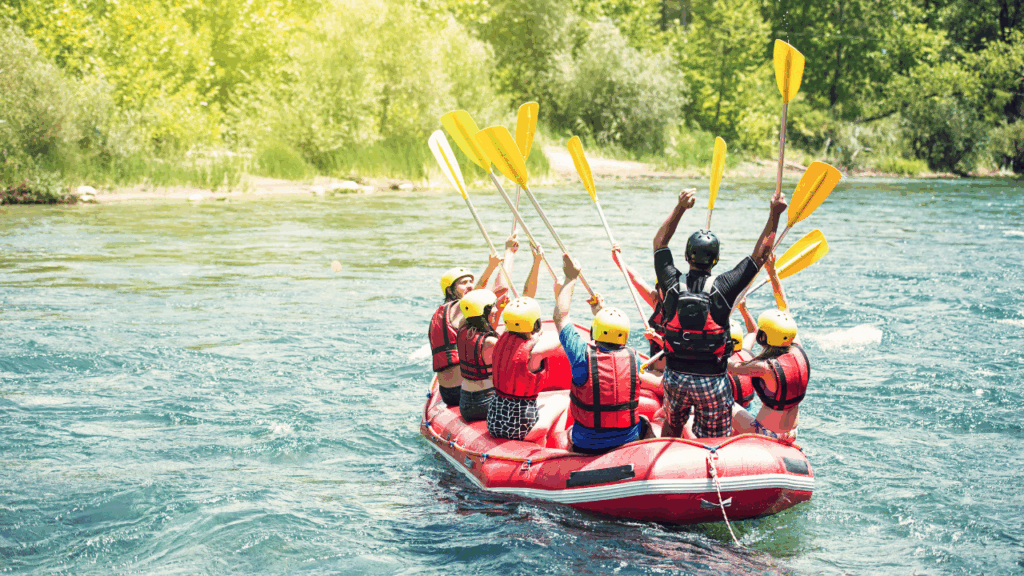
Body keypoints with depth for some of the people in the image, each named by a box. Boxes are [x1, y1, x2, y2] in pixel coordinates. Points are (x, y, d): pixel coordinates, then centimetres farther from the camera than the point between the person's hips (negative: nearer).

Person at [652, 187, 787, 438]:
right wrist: (774, 215, -5)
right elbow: (759, 255, -6)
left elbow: (660, 242, 7)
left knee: (671, 428, 25)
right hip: (711, 381, -3)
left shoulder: (673, 285, -8)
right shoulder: (723, 287, -14)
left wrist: (680, 208, 4)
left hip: (675, 377, 3)